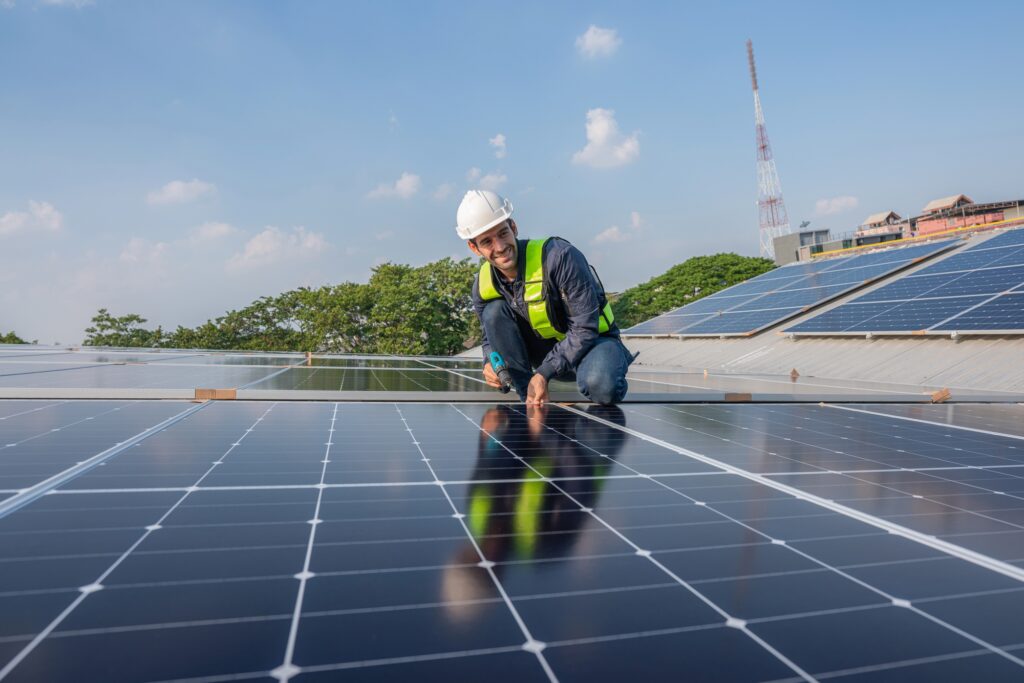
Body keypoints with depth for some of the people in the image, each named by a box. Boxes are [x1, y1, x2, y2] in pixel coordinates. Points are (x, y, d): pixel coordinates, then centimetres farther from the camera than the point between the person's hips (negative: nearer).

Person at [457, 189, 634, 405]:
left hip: (596, 340, -5)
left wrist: (544, 373, -27)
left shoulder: (558, 255, -27)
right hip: (548, 348, 5)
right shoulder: (483, 285, -9)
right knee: (494, 312, -18)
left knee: (602, 389, -39)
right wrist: (489, 363, -18)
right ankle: (529, 400, -13)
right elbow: (491, 337, 7)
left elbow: (585, 328, -25)